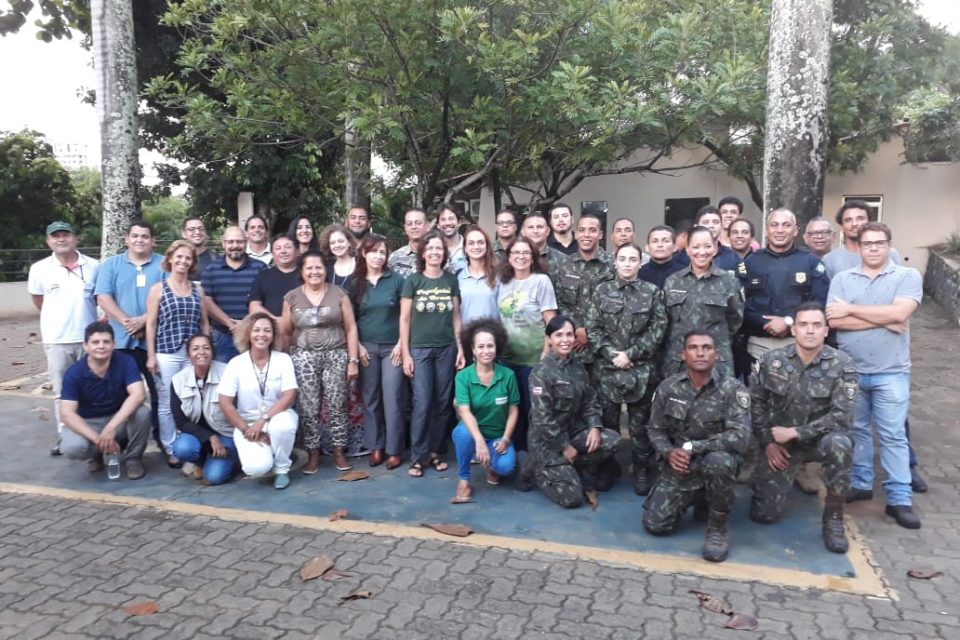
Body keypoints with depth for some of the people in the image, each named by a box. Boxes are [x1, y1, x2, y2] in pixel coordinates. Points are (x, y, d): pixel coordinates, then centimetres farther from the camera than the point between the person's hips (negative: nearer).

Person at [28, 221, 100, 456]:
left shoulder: (94, 266, -3)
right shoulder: (39, 268, -2)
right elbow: (38, 299, 10)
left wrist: (83, 312, 6)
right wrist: (60, 318, 11)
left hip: (88, 337, 0)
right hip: (56, 339, 0)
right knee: (62, 392, 9)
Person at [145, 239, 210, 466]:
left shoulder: (198, 289, 10)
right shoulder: (158, 288, 2)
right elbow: (151, 324, 0)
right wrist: (151, 355, -6)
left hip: (194, 354, 2)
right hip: (167, 354, -2)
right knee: (167, 404, 2)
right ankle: (171, 450, 12)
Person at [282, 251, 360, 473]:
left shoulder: (339, 294, 2)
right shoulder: (291, 297, 4)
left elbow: (351, 328, 2)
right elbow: (285, 332, 7)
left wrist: (353, 360, -3)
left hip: (336, 356, 0)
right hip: (303, 358, 1)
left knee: (336, 406, 2)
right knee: (308, 408, 0)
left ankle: (339, 452, 14)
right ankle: (313, 453, 14)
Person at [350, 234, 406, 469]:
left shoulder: (396, 279, -1)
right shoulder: (355, 282, 5)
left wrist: (401, 344, -7)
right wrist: (357, 346, -1)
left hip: (392, 346, -2)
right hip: (367, 347, 2)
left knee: (392, 399, -1)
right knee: (371, 399, 7)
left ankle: (394, 449, 8)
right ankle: (375, 446, 18)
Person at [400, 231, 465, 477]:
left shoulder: (451, 280, 7)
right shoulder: (413, 281, -1)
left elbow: (456, 317, 9)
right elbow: (404, 319, -1)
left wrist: (460, 348, 3)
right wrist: (405, 354, -5)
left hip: (447, 349, 3)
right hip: (420, 349, -2)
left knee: (443, 403, 5)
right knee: (422, 403, -6)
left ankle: (434, 451, 18)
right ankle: (417, 457, 5)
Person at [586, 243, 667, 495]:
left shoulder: (653, 292, 1)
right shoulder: (602, 291, 4)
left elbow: (658, 329, -4)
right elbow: (592, 328, 1)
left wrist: (630, 354, -11)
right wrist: (612, 354, -11)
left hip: (641, 368, -1)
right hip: (608, 366, 1)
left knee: (639, 422, 7)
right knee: (608, 420, 8)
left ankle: (640, 470, 20)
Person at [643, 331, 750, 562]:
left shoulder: (733, 389, -14)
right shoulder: (668, 387, -4)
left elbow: (739, 438, -24)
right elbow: (655, 430, 4)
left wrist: (691, 447, -24)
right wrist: (669, 452, -18)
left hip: (716, 461, -3)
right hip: (678, 467, 3)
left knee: (718, 461, -40)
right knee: (655, 525, -8)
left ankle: (717, 527, -12)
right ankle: (699, 498, 24)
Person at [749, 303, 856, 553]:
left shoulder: (841, 364, -14)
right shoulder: (771, 361, -8)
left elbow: (841, 416, -18)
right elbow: (756, 403, 2)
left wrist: (794, 432, -20)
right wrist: (767, 442, -4)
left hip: (821, 438, -1)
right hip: (780, 444, 1)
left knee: (838, 443, -38)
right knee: (764, 513, -6)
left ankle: (833, 518, -16)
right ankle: (763, 478, 31)